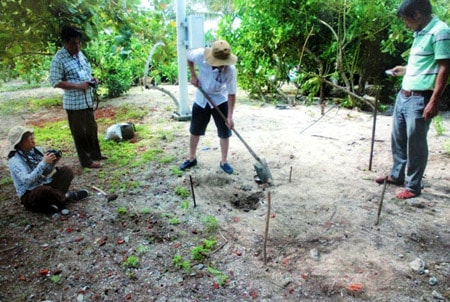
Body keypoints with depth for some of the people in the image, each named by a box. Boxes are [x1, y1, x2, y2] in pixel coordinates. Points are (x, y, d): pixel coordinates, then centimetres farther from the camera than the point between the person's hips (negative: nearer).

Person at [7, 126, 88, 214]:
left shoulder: (37, 150, 3)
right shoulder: (14, 160, -15)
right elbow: (27, 181, -28)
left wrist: (52, 164, -11)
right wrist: (43, 163, -29)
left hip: (46, 185, 7)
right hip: (30, 195, -7)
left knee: (66, 170, -10)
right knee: (45, 190, -39)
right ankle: (67, 197, -9)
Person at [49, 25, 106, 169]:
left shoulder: (80, 54, 9)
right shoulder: (59, 59, -15)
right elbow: (55, 81, -17)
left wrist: (92, 79, 0)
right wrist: (77, 86, -23)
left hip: (87, 99, 8)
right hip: (74, 102, -8)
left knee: (92, 128, 17)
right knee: (79, 132, 2)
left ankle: (95, 154, 32)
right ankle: (86, 161, 12)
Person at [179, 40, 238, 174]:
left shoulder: (230, 70, -30)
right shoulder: (200, 55, -27)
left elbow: (231, 94, -21)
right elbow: (188, 56, -1)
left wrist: (230, 116, -23)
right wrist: (193, 75, -10)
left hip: (220, 100, -1)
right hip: (201, 99, 2)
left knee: (224, 132, 3)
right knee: (195, 130, 12)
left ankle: (224, 162, 20)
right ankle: (192, 158, 31)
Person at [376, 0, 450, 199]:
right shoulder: (420, 33, 15)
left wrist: (434, 101, -20)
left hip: (420, 99, -9)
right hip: (403, 95, 9)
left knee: (415, 145, 1)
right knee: (398, 139, 17)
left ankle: (414, 186, 15)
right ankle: (397, 176, 32)